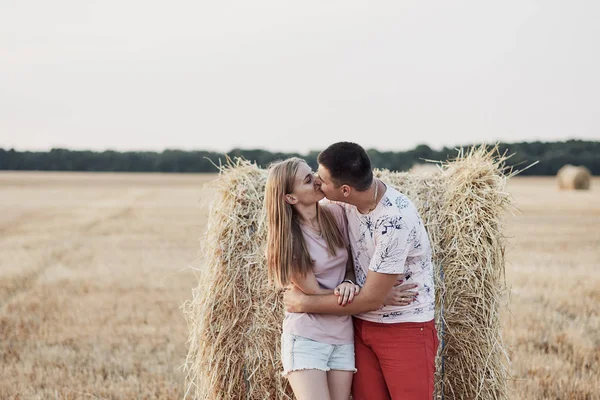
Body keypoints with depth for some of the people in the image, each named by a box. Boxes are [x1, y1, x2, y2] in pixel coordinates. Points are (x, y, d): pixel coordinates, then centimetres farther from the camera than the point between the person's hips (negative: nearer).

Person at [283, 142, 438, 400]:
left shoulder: (395, 220, -29)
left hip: (405, 329, -6)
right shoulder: (346, 200, -8)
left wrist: (304, 303, -13)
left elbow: (371, 299, -22)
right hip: (362, 325, 7)